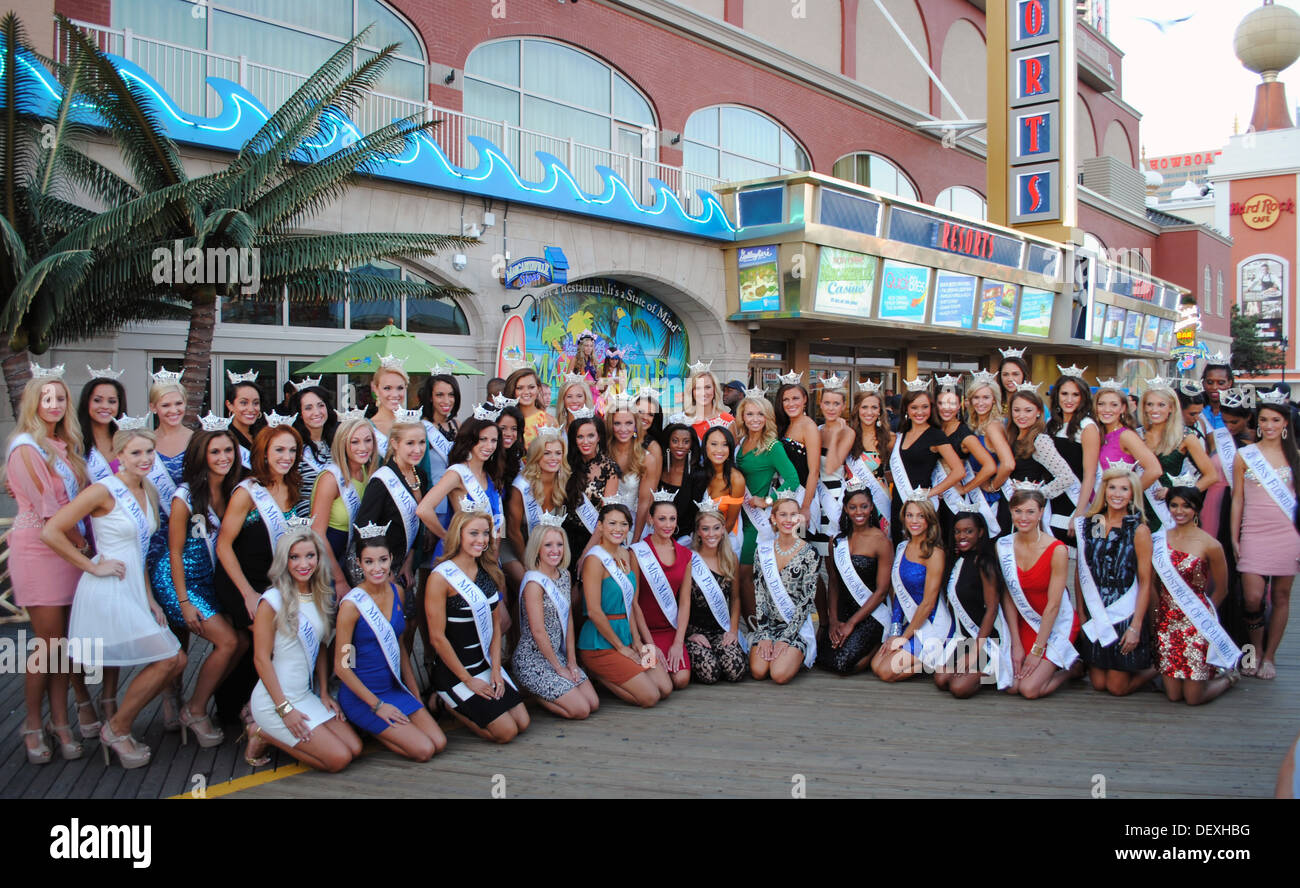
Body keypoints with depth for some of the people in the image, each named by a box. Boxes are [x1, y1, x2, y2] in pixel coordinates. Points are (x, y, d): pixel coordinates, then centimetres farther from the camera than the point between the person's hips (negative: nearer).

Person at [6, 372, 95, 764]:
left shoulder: (65, 446, 13)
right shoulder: (26, 447, -9)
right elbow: (47, 506, -13)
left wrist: (84, 543, 2)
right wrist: (80, 540, -6)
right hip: (38, 550, -6)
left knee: (62, 642, 7)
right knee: (48, 643, -3)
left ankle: (60, 721, 14)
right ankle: (34, 725, 12)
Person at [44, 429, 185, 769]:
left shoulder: (149, 493, 12)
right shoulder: (104, 491, -12)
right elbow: (50, 532, -16)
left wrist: (149, 598, 13)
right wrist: (93, 566, -13)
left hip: (134, 592, 8)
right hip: (107, 592, -8)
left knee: (176, 662, 5)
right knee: (167, 660, -12)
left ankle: (113, 724, 18)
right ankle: (117, 729, 6)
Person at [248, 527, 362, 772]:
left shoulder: (320, 597, 5)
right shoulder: (272, 601, -15)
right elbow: (261, 658, -15)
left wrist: (325, 693, 5)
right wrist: (285, 709, -17)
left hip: (307, 695, 7)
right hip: (275, 699, -7)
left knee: (355, 748, -3)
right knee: (339, 758, -12)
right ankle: (263, 733, 5)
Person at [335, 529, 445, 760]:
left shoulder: (396, 592, 2)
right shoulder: (352, 604, -17)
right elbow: (341, 666, -14)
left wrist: (416, 694, 11)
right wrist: (377, 705, -13)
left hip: (395, 688, 6)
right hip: (362, 695, -6)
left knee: (440, 743, -5)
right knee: (424, 750, -15)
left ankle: (377, 728, 13)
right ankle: (365, 729, 7)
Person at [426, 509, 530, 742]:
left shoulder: (488, 572, 5)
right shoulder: (441, 577, -17)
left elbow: (496, 623, 8)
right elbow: (437, 637, -17)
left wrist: (496, 668, -3)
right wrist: (468, 680, -13)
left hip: (486, 664, 7)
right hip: (453, 671, -7)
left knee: (522, 723, 1)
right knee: (506, 732, -10)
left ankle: (464, 704, 18)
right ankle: (450, 705, 9)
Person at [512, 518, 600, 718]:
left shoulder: (564, 575, 7)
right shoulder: (534, 582, -18)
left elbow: (568, 619, 9)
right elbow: (538, 631, -18)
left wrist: (571, 660, 3)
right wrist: (559, 668, -12)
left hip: (558, 654, 8)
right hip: (533, 659, -8)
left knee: (593, 704, 2)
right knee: (581, 709, -12)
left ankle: (539, 692, 16)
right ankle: (528, 694, 5)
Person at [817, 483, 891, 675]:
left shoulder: (881, 542, -8)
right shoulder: (838, 541, 7)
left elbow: (881, 591, -10)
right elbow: (834, 583, 10)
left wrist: (851, 623, -12)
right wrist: (833, 620, -5)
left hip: (871, 614, -5)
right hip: (843, 610, 5)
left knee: (842, 664, -21)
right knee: (821, 658, -14)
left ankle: (878, 645, 7)